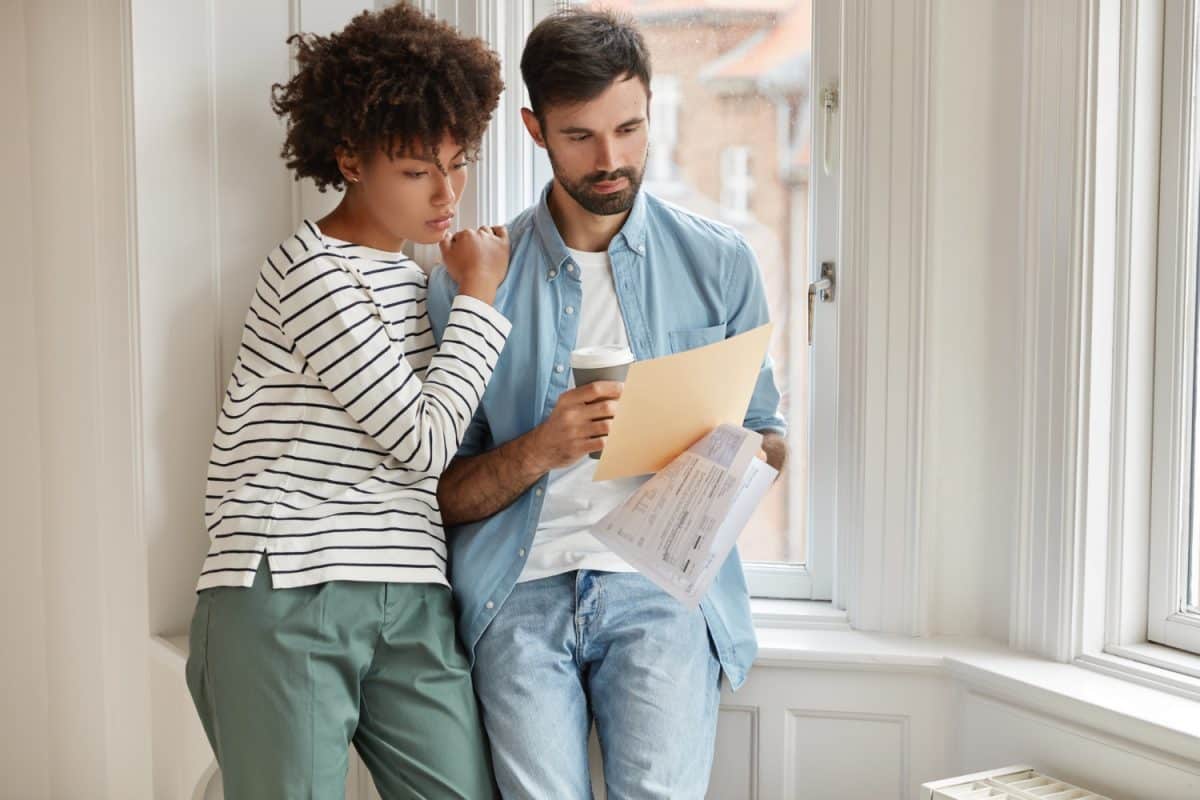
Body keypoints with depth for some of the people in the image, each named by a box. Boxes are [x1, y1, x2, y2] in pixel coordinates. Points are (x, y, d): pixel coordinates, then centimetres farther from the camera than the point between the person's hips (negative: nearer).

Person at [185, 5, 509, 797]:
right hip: (289, 599, -7)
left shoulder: (409, 277, 18)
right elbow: (421, 441, -10)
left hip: (410, 605, 7)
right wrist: (479, 297, -2)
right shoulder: (313, 270, -9)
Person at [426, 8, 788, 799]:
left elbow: (769, 445, 14)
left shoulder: (719, 260, 9)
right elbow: (445, 493, 6)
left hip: (663, 582, 0)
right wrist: (540, 449, -14)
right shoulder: (473, 276, 6)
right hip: (523, 589, 0)